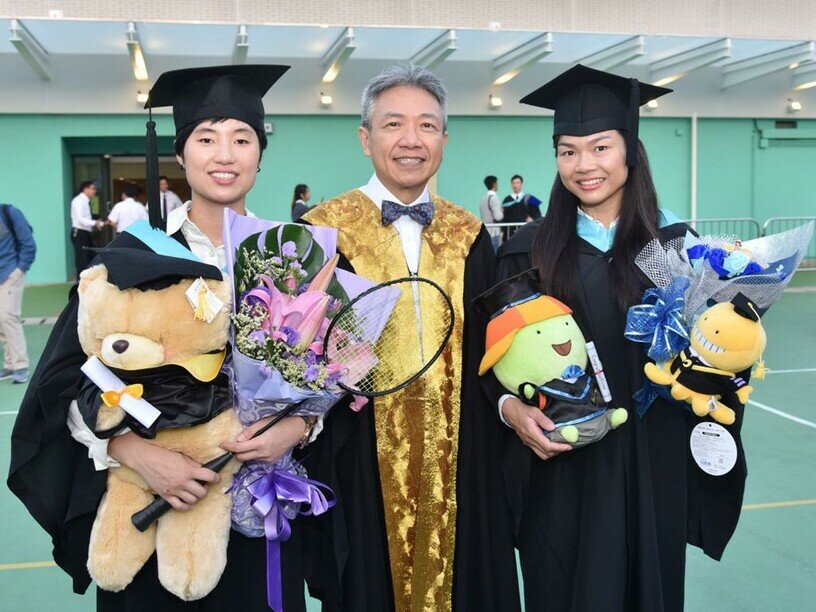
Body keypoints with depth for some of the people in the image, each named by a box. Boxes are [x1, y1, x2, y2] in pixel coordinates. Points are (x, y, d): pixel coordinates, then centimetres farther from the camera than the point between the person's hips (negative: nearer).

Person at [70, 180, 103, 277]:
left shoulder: (86, 201, 15)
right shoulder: (79, 200, -11)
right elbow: (80, 220, -21)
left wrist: (97, 223, 4)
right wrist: (95, 223, -23)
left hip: (86, 234, 9)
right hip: (79, 234, -9)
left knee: (90, 260, 11)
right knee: (82, 262, -8)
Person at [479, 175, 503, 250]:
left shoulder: (483, 198, 12)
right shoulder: (494, 197, -12)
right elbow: (498, 217, -18)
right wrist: (502, 212, 2)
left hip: (485, 232, 8)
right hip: (493, 233, -8)